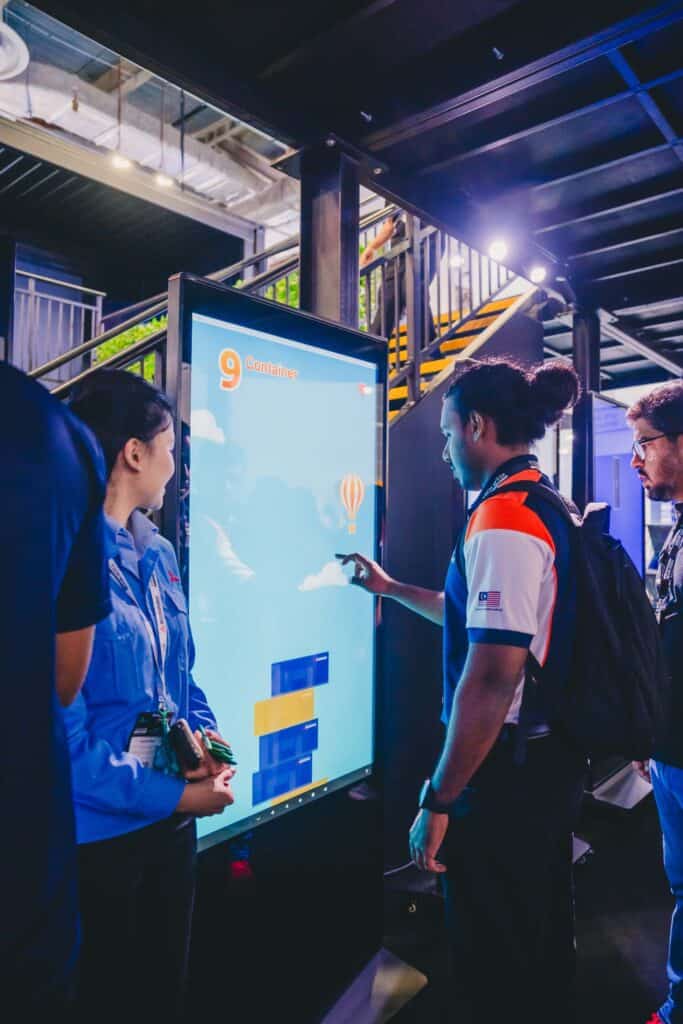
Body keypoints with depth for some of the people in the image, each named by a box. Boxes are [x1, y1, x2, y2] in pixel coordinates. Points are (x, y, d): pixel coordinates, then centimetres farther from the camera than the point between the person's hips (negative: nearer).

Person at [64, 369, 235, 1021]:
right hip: (96, 835, -7)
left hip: (171, 820, 7)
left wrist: (205, 736, -5)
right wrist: (176, 797, -16)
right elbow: (64, 738, -24)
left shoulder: (157, 553, 5)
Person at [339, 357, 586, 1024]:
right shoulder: (547, 507, 10)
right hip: (552, 759, 10)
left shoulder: (503, 519, -21)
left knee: (493, 968, 10)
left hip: (509, 769, -10)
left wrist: (438, 801, -21)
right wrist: (390, 588, 27)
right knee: (543, 943, 25)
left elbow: (492, 676, -28)